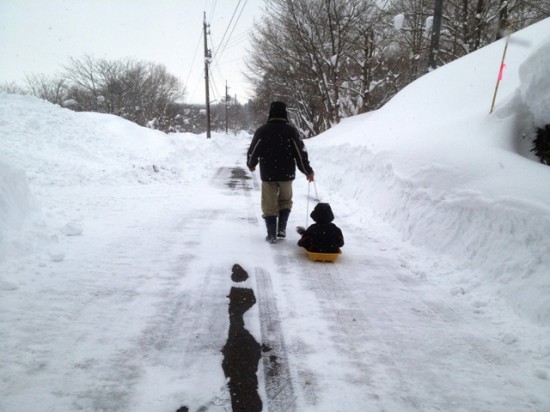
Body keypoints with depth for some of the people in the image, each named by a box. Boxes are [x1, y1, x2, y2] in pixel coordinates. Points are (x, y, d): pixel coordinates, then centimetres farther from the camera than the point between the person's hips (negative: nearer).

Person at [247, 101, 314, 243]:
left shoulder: (262, 130, -5)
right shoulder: (291, 130, -5)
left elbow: (253, 151, 1)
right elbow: (301, 153, -4)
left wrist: (251, 164, 22)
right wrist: (308, 171, 6)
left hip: (268, 174, -1)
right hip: (286, 174, 1)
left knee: (269, 205, 7)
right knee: (285, 201, 20)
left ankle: (272, 234, 6)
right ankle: (281, 229, 13)